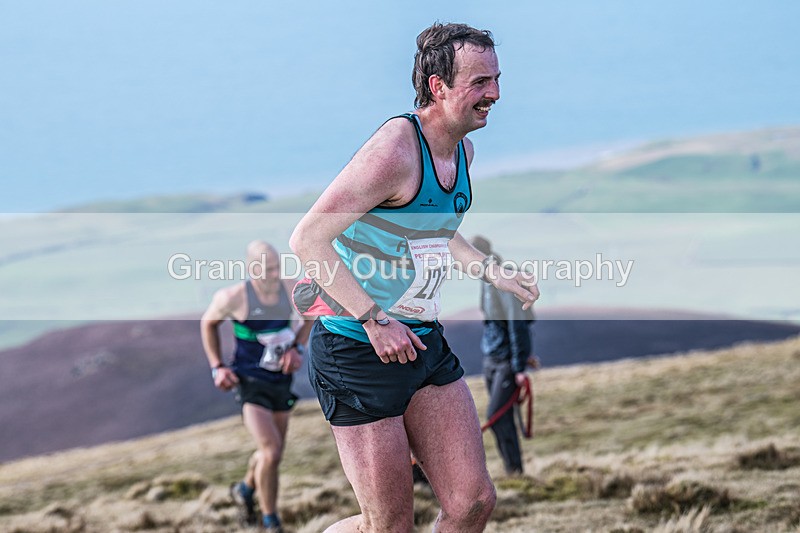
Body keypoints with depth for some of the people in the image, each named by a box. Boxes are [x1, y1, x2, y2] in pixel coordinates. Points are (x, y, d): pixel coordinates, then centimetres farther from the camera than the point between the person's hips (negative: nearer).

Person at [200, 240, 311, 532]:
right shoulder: (234, 297, -19)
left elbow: (309, 316, 13)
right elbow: (208, 323, 2)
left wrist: (297, 348, -2)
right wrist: (217, 366, -3)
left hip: (281, 382, 5)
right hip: (251, 384, -5)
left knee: (271, 452, 17)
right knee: (271, 453, -18)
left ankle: (246, 489, 49)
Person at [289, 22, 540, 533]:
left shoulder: (462, 150, 8)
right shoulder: (394, 151, -21)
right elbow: (308, 239, -23)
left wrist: (493, 271, 16)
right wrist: (374, 320, -25)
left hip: (425, 345, 8)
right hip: (358, 352, -8)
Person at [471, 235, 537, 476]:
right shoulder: (487, 282, 11)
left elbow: (517, 326, -20)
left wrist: (519, 367, -20)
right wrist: (525, 353, 26)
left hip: (507, 360, -9)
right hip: (491, 359, 9)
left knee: (496, 415, -14)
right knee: (502, 419, 8)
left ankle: (515, 470, -8)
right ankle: (512, 471, 12)